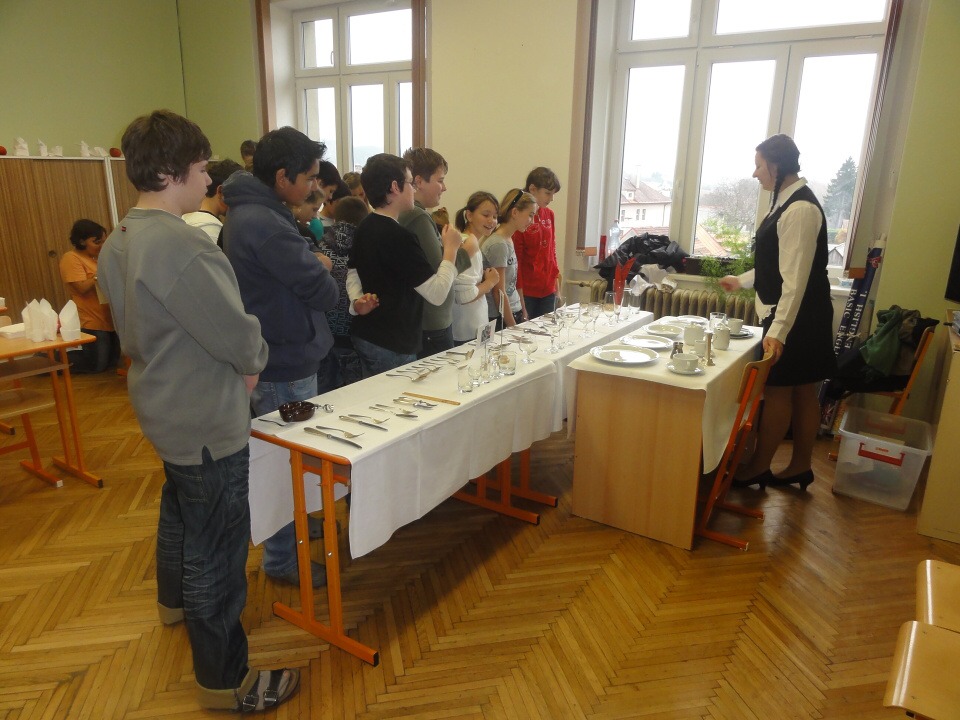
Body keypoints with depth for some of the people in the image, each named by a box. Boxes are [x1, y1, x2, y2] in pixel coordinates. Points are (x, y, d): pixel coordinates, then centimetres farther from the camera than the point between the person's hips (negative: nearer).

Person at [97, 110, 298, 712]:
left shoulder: (119, 242, 3)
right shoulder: (181, 245, -28)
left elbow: (134, 327, 10)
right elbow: (239, 338, -27)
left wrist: (234, 359, 4)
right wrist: (255, 358, -3)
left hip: (165, 407, 10)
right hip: (208, 420, -10)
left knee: (179, 508, 31)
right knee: (217, 546, 3)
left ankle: (175, 599, 56)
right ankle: (226, 680, 20)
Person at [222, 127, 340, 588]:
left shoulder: (251, 212, 9)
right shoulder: (265, 225, -25)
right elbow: (323, 291, -23)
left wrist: (314, 272, -8)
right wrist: (327, 276, -1)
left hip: (279, 355, 10)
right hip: (285, 364, -10)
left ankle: (294, 524, 43)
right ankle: (281, 559, 21)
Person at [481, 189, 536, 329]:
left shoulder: (508, 240, 10)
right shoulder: (498, 244, -16)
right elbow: (499, 292, -17)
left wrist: (523, 314, 12)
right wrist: (513, 326, -14)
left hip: (515, 313, 8)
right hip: (500, 318, -8)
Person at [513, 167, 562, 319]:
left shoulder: (549, 215, 8)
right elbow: (516, 260, -11)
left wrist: (556, 282, 14)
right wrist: (520, 294, -12)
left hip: (548, 290, 6)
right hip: (527, 292, -6)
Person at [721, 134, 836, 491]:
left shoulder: (800, 209, -20)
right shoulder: (788, 201, 11)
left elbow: (796, 278, -24)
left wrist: (778, 330, -26)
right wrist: (741, 280, 27)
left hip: (796, 317, -10)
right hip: (797, 315, 10)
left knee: (777, 391, 1)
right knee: (802, 392, 15)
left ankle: (757, 468, 14)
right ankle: (800, 467, 26)